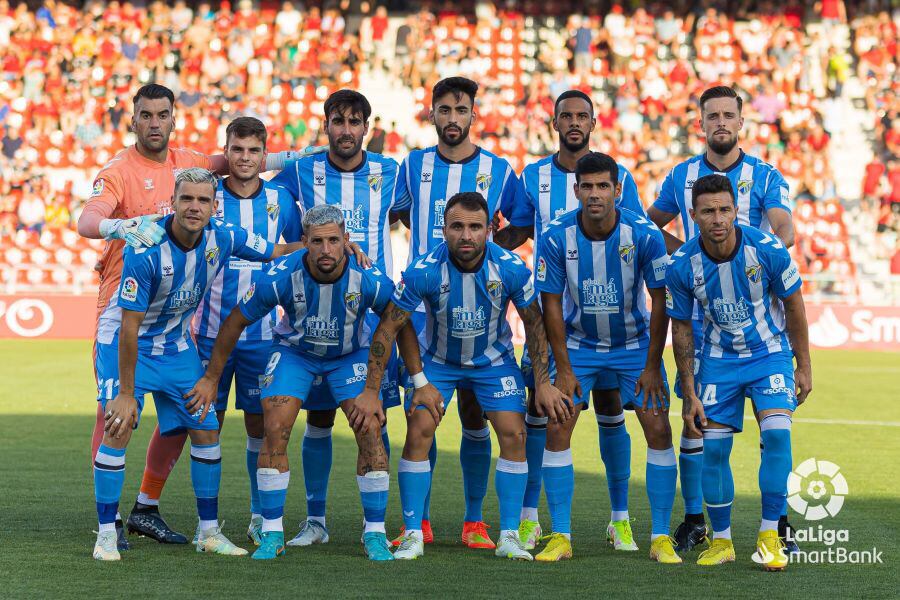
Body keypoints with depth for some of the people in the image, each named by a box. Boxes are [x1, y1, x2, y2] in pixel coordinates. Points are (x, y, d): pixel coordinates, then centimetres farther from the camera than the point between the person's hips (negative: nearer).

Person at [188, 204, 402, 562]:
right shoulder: (282, 277, -30)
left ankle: (375, 534, -2)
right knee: (275, 431, -16)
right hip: (295, 353, 0)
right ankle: (272, 534, -4)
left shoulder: (369, 280, -30)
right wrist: (211, 378, -8)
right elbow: (237, 321, -14)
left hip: (350, 355, 0)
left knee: (371, 433, -15)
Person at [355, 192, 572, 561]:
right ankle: (412, 535, -4)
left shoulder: (511, 269, -24)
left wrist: (543, 383, -9)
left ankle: (509, 536, -1)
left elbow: (534, 324, -9)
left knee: (514, 435, -11)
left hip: (494, 359, 1)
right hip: (437, 360, -1)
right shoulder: (424, 271, -28)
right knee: (419, 432, -15)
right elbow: (387, 328, -20)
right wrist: (370, 392, -20)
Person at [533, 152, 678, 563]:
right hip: (578, 344, 0)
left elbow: (660, 301, -12)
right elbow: (551, 303, -10)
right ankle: (560, 536, -2)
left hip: (635, 344, 0)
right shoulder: (557, 238, -19)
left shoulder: (645, 235, -20)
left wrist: (652, 367, -13)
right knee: (557, 431, -10)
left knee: (658, 430, -9)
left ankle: (661, 537, -1)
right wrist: (563, 369, -11)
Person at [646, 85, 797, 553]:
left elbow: (785, 231, -13)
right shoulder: (681, 176, 9)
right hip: (698, 310, 2)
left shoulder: (766, 176, 2)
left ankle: (778, 521, 7)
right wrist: (687, 252, 3)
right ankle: (694, 521, 12)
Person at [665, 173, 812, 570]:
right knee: (714, 448, -4)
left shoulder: (767, 250, -21)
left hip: (771, 354, -1)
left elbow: (793, 307, -4)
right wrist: (689, 395, -4)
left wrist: (803, 366, 0)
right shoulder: (681, 266, -17)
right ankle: (721, 541, 13)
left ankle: (769, 536, -7)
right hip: (719, 360, 1)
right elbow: (681, 328, -4)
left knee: (777, 433, -19)